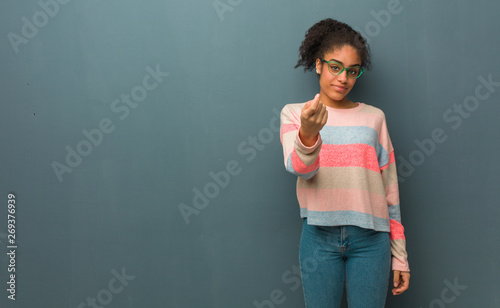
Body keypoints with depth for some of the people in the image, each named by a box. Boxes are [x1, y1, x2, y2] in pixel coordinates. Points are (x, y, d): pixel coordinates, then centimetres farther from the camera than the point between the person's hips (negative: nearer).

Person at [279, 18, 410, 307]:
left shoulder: (374, 117, 7)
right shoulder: (294, 113, 4)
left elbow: (390, 190, 7)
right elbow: (299, 169, -13)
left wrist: (399, 256, 6)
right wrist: (308, 134, -35)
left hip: (370, 237, 1)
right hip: (319, 236, -1)